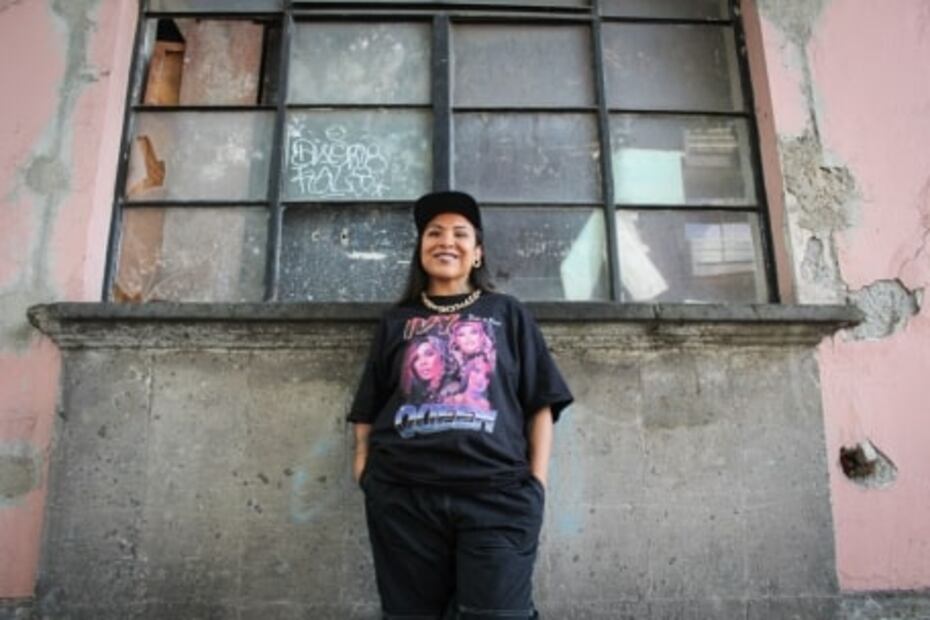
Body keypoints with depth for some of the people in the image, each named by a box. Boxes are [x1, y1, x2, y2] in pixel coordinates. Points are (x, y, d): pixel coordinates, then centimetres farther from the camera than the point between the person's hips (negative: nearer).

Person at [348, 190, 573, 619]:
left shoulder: (507, 314, 14)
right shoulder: (396, 322, 18)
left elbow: (540, 402, 9)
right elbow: (368, 406, 17)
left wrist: (537, 480, -1)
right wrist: (363, 460, 0)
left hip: (496, 490, -1)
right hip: (403, 495, 2)